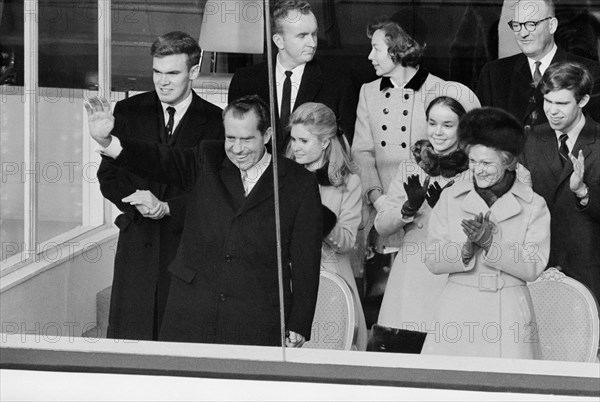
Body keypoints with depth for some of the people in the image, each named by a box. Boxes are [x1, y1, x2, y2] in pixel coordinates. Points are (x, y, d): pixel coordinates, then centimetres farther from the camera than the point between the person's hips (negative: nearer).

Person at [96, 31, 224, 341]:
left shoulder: (215, 122, 0)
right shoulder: (129, 112, 7)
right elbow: (108, 175, 8)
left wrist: (167, 208, -15)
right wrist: (135, 199, -13)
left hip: (188, 243, -2)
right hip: (138, 242, 2)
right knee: (127, 335, -1)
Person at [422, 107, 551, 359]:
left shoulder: (534, 206, 2)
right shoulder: (450, 199, 7)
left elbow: (533, 267, -6)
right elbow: (432, 261, 2)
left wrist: (489, 242, -17)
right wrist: (466, 248, -17)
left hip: (509, 317, -1)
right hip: (457, 312, 1)